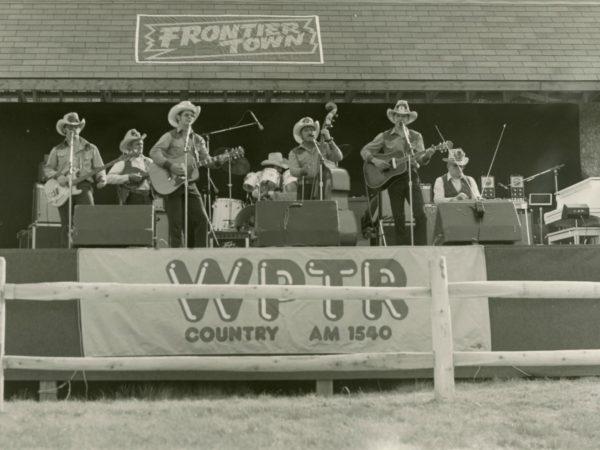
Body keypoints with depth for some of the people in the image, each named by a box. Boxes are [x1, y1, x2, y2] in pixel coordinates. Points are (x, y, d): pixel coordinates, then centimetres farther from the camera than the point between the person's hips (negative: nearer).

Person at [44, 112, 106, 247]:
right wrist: (58, 177, -7)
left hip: (83, 186, -1)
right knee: (66, 224, -1)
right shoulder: (57, 150, 16)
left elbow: (99, 168, 12)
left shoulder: (90, 148, 14)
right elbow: (47, 168, 13)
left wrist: (102, 179, -9)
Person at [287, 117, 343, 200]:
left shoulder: (324, 147, 16)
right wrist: (302, 171, -26)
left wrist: (329, 140, -7)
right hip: (305, 189, 0)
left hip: (324, 189, 0)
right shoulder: (294, 152, 12)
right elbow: (293, 171, -3)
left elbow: (339, 157, 1)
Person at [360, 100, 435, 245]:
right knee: (398, 218, 1)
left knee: (420, 215, -10)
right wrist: (375, 160, -11)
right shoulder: (384, 137, 7)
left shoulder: (416, 136, 10)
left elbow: (420, 160, 4)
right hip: (393, 179, 0)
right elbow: (365, 150, 6)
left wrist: (427, 155, -18)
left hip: (411, 177, 1)